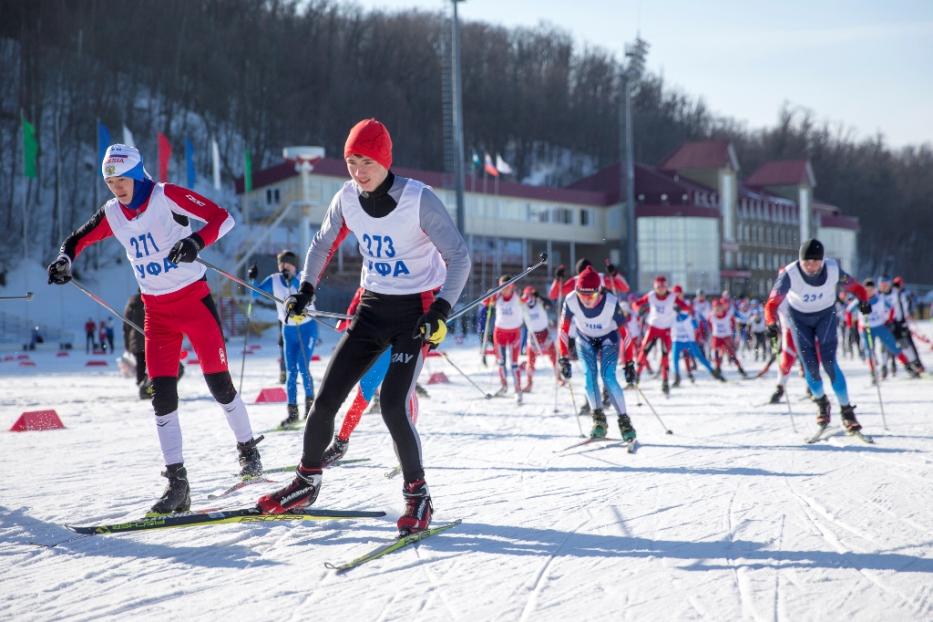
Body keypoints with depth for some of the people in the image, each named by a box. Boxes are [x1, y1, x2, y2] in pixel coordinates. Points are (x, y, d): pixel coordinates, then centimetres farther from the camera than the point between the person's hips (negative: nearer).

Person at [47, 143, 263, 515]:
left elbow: (221, 217, -16)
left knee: (217, 381, -2)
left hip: (193, 297, -4)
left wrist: (196, 242, -33)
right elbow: (79, 238, 19)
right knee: (162, 393, -5)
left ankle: (247, 448, 22)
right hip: (156, 309, 4)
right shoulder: (111, 214, 3)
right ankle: (177, 480, -4)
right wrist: (65, 259, -3)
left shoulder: (167, 197, -12)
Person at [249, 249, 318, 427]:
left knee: (302, 367, -13)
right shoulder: (274, 280, -3)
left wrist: (291, 279, -43)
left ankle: (310, 401, 6)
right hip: (289, 330, 4)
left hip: (307, 327, -4)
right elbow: (256, 293, -6)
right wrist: (253, 280, -23)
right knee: (290, 371, 1)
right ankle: (292, 411, 5)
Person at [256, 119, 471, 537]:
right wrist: (305, 290, 3)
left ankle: (417, 496, -2)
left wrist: (441, 310, -29)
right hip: (372, 306, 5)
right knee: (326, 398, 1)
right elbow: (323, 245, 15)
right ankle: (307, 482, 21)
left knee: (393, 405, -19)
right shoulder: (347, 199, -4)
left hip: (416, 310, -5)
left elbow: (459, 257, -18)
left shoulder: (419, 200, -20)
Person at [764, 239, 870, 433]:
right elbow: (772, 302, -32)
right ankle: (821, 403, 25)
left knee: (829, 363, -13)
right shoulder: (790, 274, -29)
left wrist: (863, 300, -25)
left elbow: (853, 286, -10)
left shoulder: (833, 270, -25)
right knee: (810, 367, -3)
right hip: (799, 317, 0)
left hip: (825, 315, 0)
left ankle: (847, 411, -3)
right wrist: (771, 323, -47)